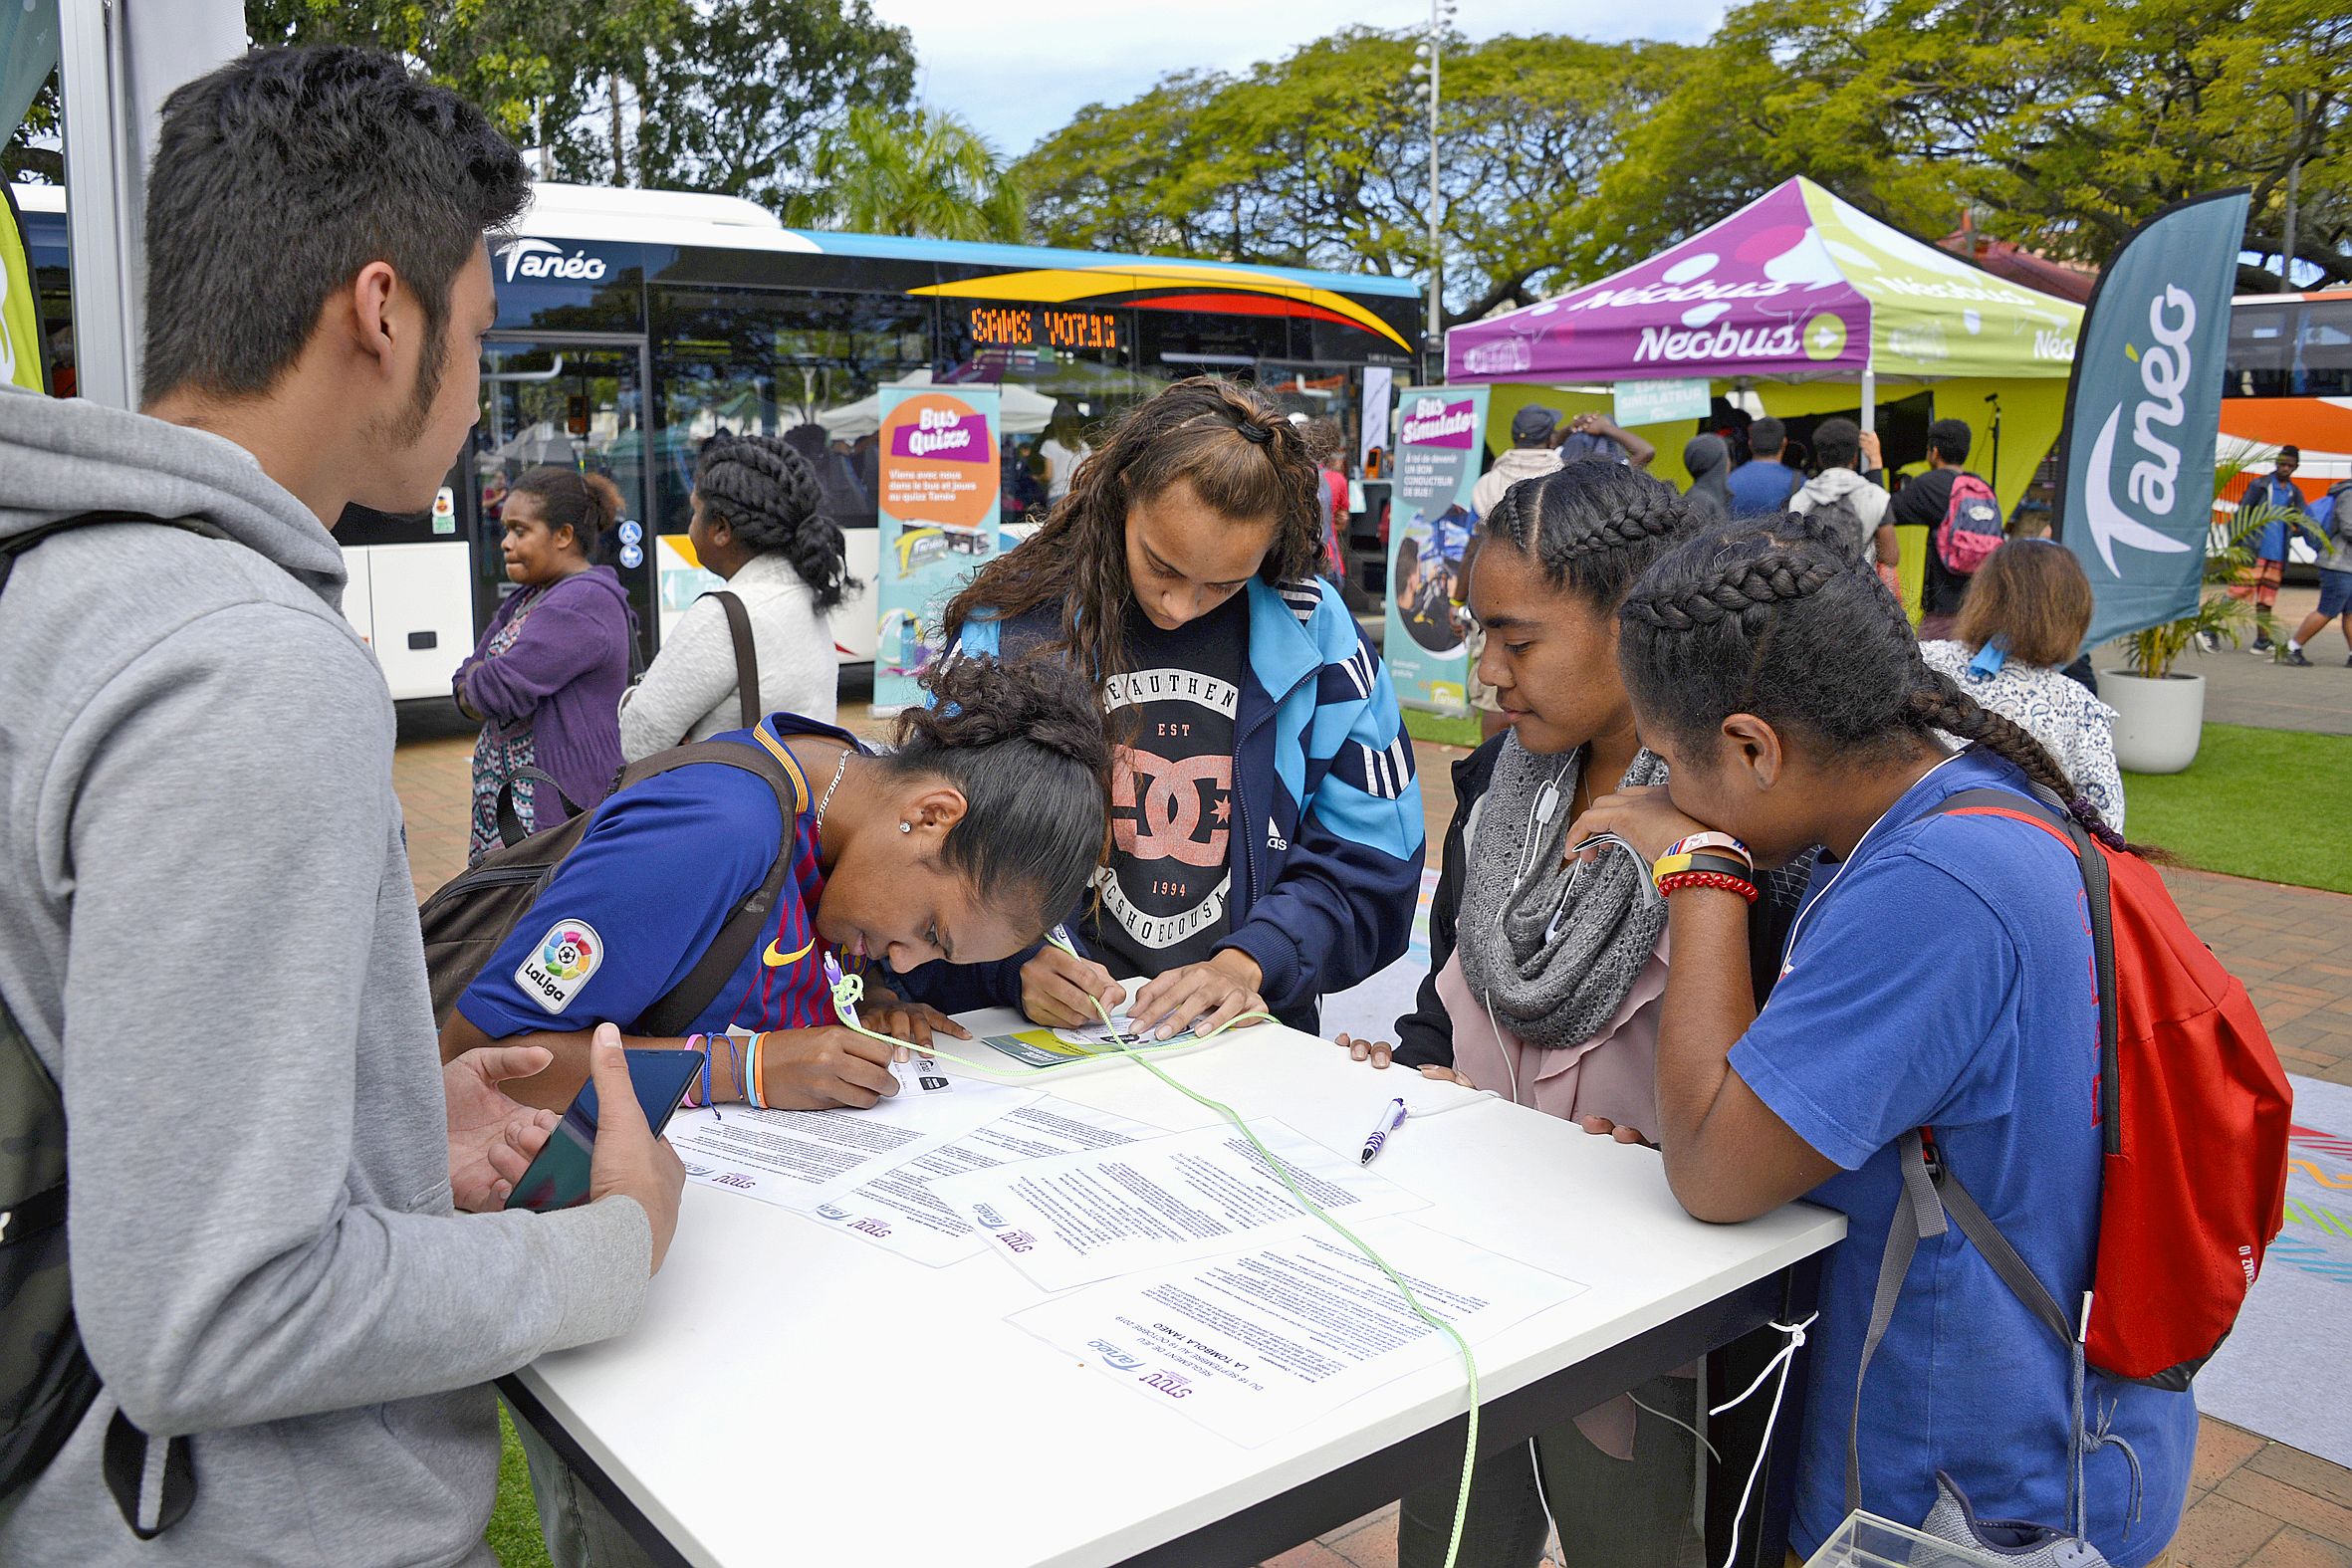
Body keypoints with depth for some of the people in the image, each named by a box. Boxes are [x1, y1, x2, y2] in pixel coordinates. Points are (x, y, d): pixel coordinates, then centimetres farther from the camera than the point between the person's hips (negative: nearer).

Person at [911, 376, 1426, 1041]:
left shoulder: (1315, 634, 1)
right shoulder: (1007, 626, -1)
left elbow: (1367, 860, 5)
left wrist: (1249, 962, -10)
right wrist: (1015, 964, -16)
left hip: (1248, 1034, 0)